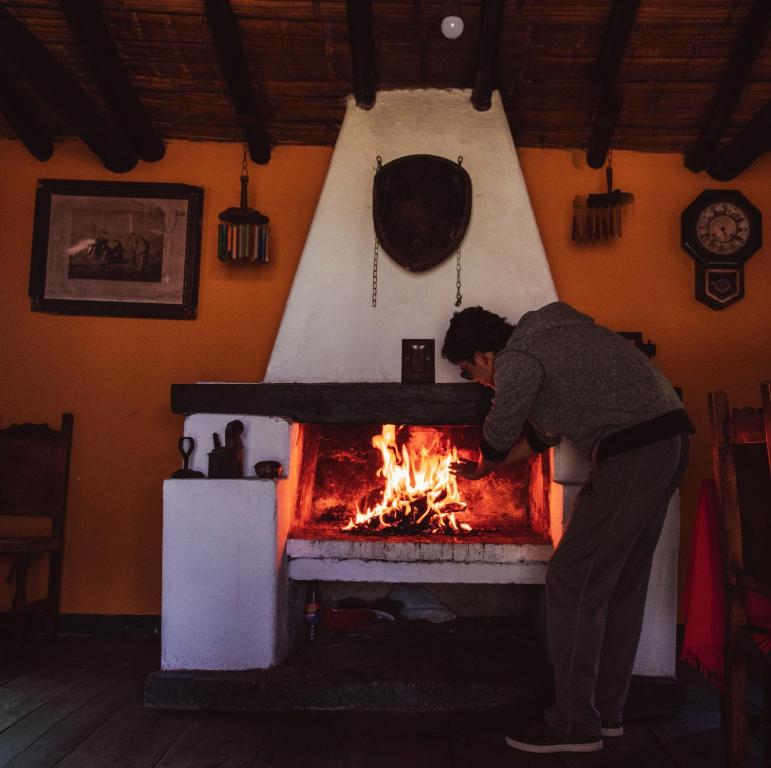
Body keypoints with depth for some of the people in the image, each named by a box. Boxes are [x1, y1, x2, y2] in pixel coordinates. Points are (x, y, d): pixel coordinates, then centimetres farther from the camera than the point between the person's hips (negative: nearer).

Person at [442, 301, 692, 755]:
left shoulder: (517, 360, -9)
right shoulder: (543, 339, 21)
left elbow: (499, 438, 1)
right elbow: (544, 432, 28)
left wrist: (486, 464, 25)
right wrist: (486, 470, 37)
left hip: (632, 452, -10)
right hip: (669, 442, 10)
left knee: (573, 581, -3)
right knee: (623, 582, 15)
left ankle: (576, 723, 5)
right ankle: (607, 710, 26)